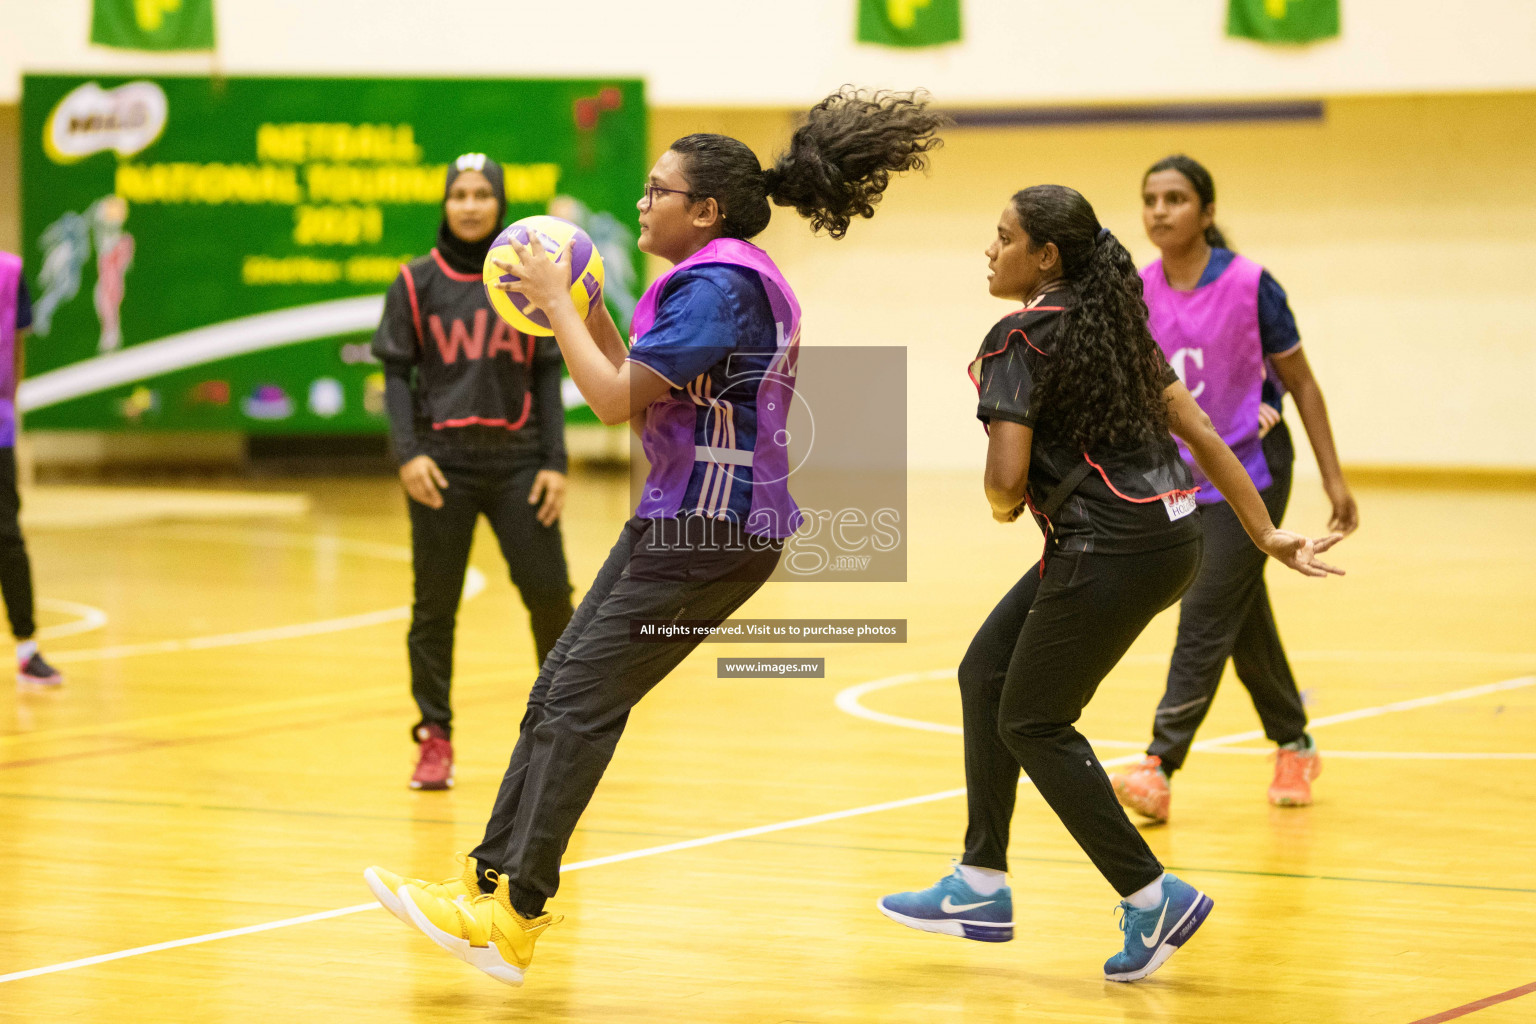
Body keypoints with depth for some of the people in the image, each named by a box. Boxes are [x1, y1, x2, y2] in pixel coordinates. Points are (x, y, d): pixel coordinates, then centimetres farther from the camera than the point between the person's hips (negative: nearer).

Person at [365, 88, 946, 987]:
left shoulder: (718, 286, -16)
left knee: (581, 703, -10)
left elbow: (617, 399, -19)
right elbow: (649, 396, 21)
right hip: (679, 517, 10)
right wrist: (585, 311, 14)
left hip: (713, 531, -10)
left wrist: (557, 302, -8)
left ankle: (516, 920, -8)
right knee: (558, 692, 7)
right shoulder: (726, 280, 16)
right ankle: (489, 885, 9)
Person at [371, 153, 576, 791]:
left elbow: (547, 376, 8)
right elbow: (396, 374, 3)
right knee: (435, 602, 0)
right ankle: (435, 737, 10)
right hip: (443, 458, -1)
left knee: (548, 591, -4)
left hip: (517, 455, 1)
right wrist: (407, 453, -10)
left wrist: (556, 463, 0)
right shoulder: (417, 282, 4)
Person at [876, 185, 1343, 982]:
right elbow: (1201, 434, 13)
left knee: (1032, 725, 4)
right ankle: (982, 889, 21)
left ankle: (1153, 899, 4)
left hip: (1113, 551, -9)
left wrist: (1004, 506, 5)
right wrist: (1266, 537, 14)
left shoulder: (1020, 339, -11)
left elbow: (1006, 479, -19)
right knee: (985, 675, 16)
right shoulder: (1113, 322, 14)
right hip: (1166, 534, 9)